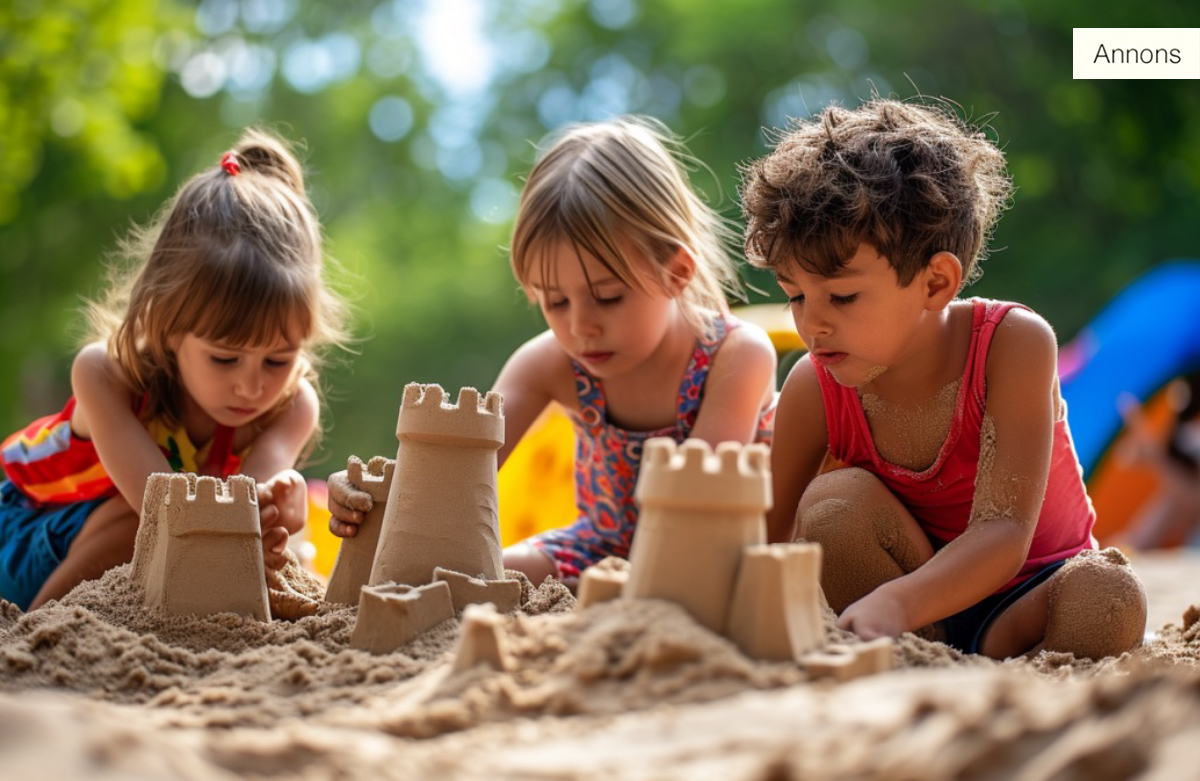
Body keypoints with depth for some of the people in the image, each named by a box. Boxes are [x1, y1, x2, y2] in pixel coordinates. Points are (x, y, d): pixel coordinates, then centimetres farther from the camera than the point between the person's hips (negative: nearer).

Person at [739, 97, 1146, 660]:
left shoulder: (1012, 344, -23)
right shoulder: (814, 388, -15)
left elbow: (1003, 533, -33)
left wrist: (895, 604, -51)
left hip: (1020, 598, -2)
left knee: (1110, 602, -33)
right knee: (833, 505, -27)